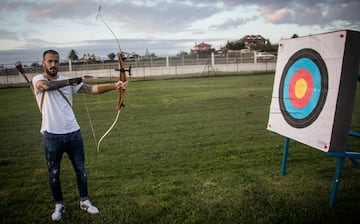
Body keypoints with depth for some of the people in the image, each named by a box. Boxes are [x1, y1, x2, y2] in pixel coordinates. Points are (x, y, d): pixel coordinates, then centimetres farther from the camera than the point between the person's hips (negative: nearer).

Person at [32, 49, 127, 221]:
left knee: (80, 169, 11)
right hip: (52, 135, -2)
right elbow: (46, 86, -27)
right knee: (53, 173, 12)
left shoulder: (68, 81, 4)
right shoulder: (37, 80, -1)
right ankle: (59, 205, 31)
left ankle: (84, 201, 29)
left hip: (73, 133, 2)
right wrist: (69, 81, -16)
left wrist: (114, 86, -22)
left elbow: (92, 89, -8)